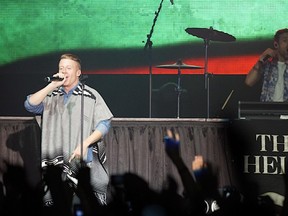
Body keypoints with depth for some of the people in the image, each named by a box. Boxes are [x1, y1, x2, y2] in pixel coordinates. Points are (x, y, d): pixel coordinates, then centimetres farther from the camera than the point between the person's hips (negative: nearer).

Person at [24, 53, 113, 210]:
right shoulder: (50, 96, 13)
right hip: (55, 161, 3)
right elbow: (30, 106, -2)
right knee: (49, 204, 1)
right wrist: (52, 85, -8)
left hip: (85, 161, -2)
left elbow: (105, 123, 0)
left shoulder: (91, 95, 5)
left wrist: (85, 144, -11)